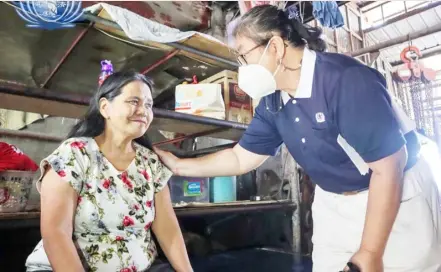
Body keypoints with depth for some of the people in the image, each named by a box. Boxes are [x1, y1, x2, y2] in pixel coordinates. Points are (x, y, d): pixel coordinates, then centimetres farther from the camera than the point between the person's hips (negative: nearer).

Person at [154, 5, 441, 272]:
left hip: (399, 199, -5)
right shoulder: (271, 104, -7)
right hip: (333, 203, 6)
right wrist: (178, 165, -2)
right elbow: (241, 158, 1)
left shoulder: (348, 80, -27)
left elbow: (389, 168, -24)